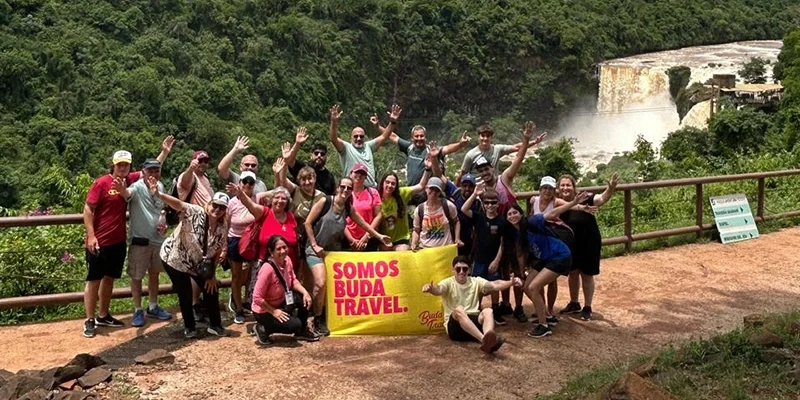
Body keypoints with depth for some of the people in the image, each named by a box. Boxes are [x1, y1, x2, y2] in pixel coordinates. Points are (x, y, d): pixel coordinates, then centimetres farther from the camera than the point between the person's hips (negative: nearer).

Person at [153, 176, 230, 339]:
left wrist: (212, 275, -1)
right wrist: (159, 194, -61)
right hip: (175, 259, -5)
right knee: (185, 294, 0)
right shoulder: (195, 212, -25)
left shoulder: (222, 228, -11)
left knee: (211, 290, 6)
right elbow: (177, 204, -43)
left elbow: (218, 253, -1)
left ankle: (215, 325, 24)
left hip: (198, 264, 5)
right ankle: (189, 327, 22)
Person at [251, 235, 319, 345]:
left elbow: (293, 281, 5)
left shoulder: (287, 260, -10)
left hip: (281, 302, 7)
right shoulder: (267, 269, -32)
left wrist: (305, 292, -12)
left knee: (304, 299, -10)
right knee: (295, 325, -19)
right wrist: (274, 311, -21)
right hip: (264, 311, -7)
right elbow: (257, 298, -28)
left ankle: (302, 331, 13)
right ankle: (263, 329, 3)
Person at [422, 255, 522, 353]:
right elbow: (438, 290, -24)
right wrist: (430, 288, -50)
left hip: (475, 321, 3)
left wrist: (510, 282, -30)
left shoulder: (476, 281, 8)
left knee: (488, 311, -27)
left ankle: (488, 339, -57)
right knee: (459, 309, -35)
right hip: (455, 325, -3)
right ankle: (483, 339, -53)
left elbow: (494, 285, -9)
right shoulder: (448, 283, 0)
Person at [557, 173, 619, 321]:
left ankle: (587, 308, 22)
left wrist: (611, 188, -52)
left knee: (586, 275, 8)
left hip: (589, 243, -4)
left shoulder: (583, 198, -20)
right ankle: (574, 304, 37)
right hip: (570, 244, 4)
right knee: (573, 273, 18)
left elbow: (602, 199, -35)